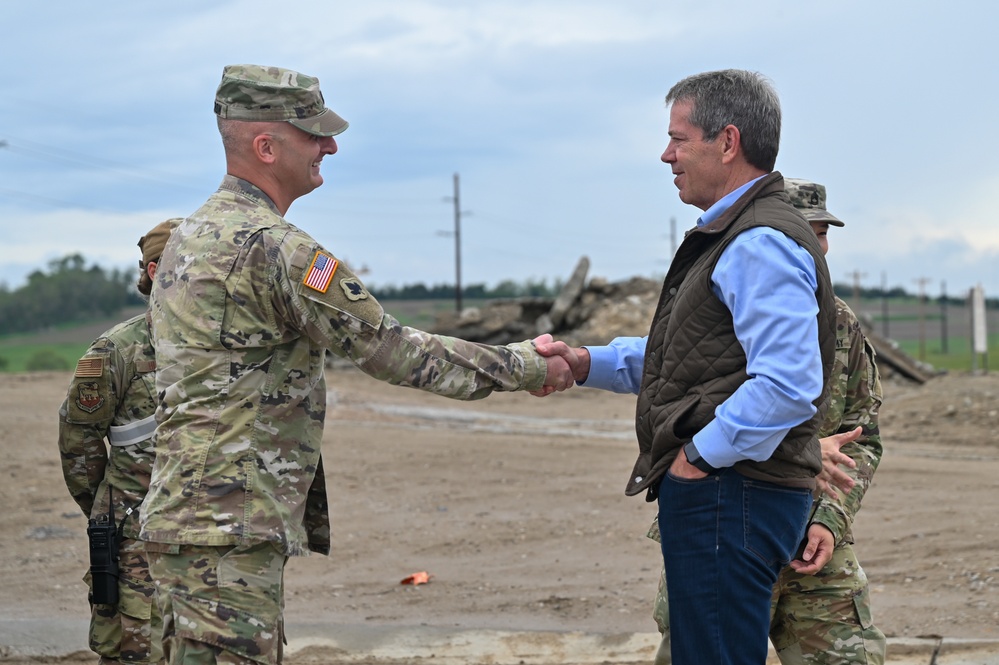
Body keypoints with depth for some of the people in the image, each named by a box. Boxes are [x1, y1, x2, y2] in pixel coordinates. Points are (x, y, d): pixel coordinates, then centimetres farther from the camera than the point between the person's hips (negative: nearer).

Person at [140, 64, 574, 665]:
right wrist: (525, 367, -1)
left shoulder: (192, 236, 17)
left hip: (189, 514, 11)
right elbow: (391, 350, -12)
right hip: (229, 528, -11)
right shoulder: (272, 247, -16)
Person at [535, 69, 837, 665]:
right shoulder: (731, 236, 21)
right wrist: (588, 363, 18)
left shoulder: (762, 243, -16)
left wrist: (701, 455, -18)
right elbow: (685, 356, 28)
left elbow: (788, 385, -27)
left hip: (729, 498, -11)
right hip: (711, 496, 11)